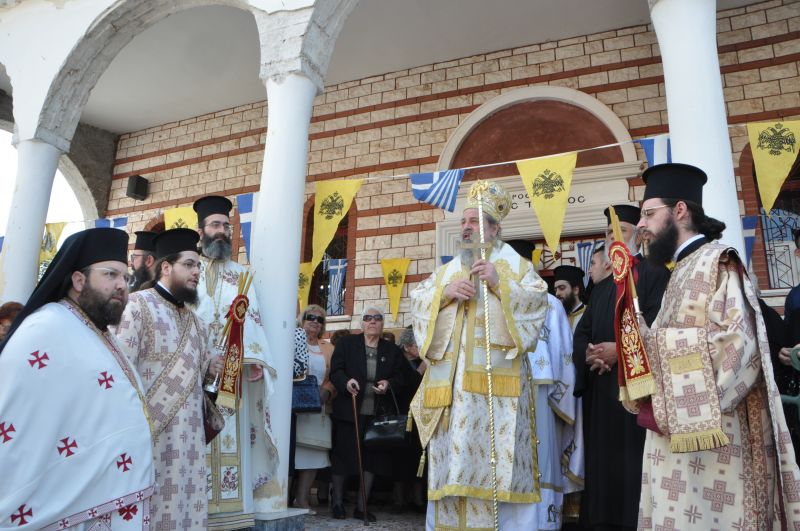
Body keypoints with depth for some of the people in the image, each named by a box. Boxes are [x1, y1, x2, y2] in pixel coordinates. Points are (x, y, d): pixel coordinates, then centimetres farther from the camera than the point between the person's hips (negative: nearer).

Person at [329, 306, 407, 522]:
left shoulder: (392, 350, 10)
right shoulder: (346, 343, 5)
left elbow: (400, 379, 7)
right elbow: (335, 370, -3)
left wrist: (389, 385, -15)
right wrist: (346, 382, -23)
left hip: (378, 415, 3)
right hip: (349, 411, -2)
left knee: (372, 458, 6)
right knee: (343, 455, 3)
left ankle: (362, 507, 20)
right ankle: (337, 503, 22)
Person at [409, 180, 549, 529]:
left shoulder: (514, 264, 11)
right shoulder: (447, 270, 22)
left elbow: (537, 300, -4)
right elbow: (418, 301, 11)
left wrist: (499, 283, -15)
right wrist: (445, 292, -6)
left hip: (496, 375, -4)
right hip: (450, 376, 4)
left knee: (496, 450, -6)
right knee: (451, 449, 3)